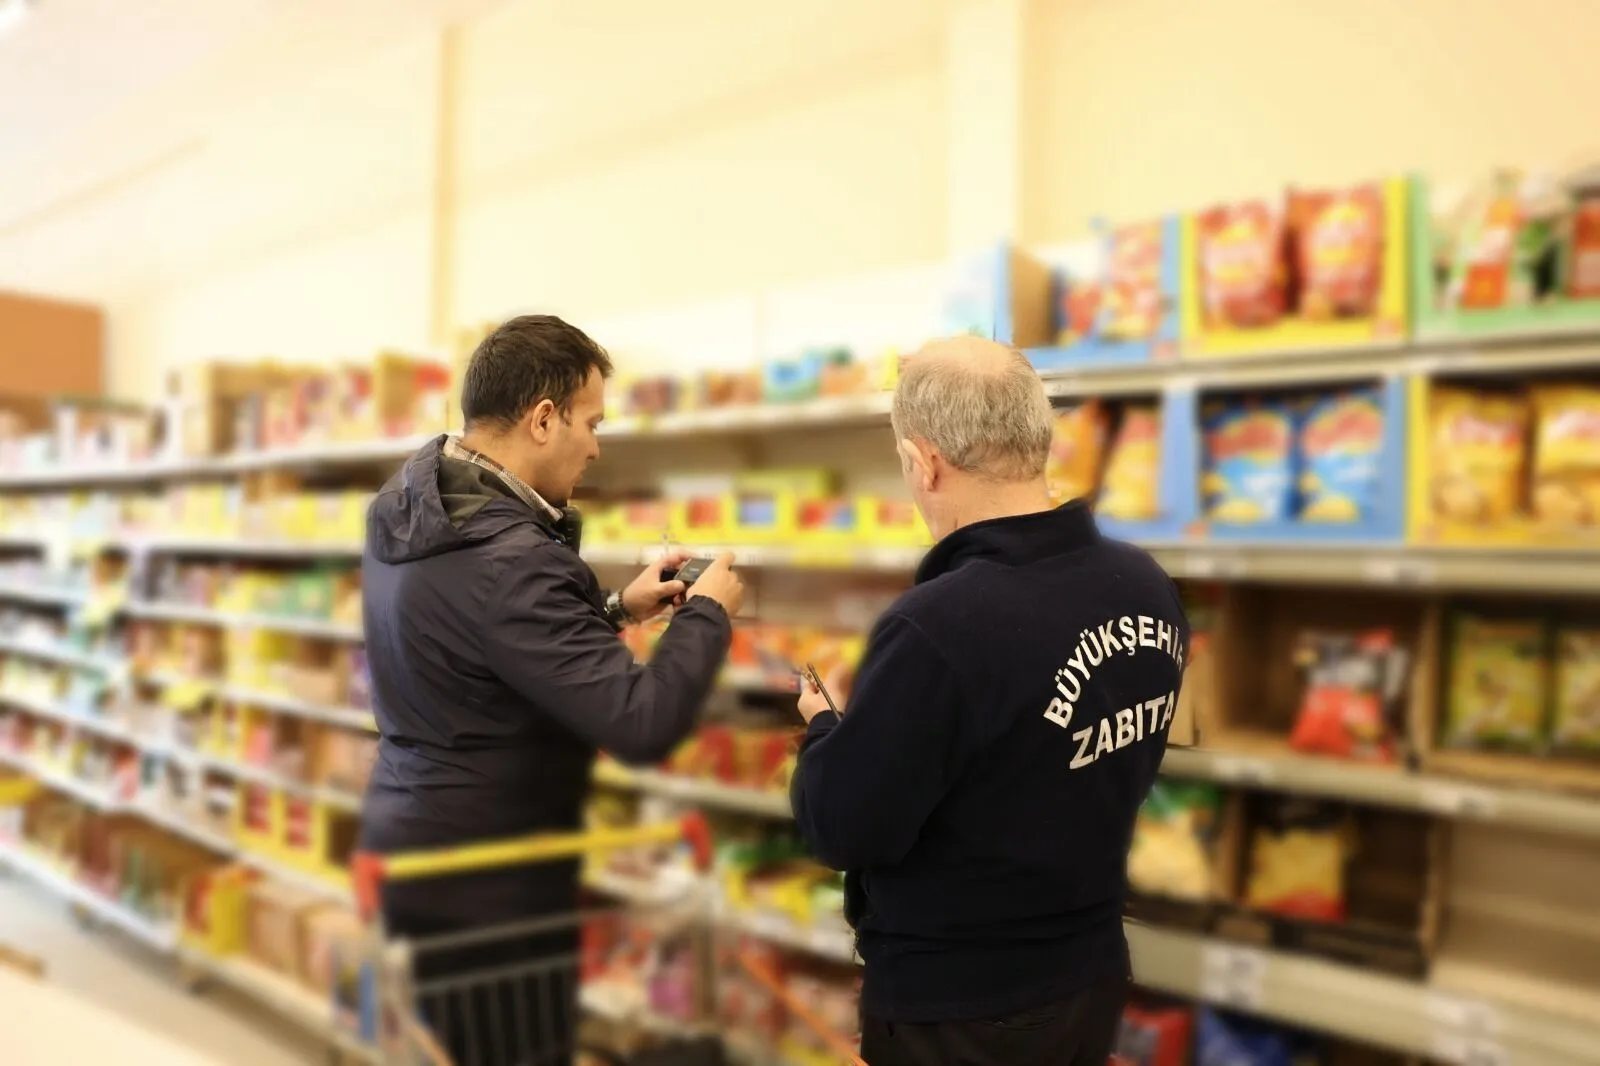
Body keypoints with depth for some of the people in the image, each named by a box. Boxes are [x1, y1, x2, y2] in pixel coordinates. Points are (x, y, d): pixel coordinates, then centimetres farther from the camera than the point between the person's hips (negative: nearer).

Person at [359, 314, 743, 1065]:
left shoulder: (407, 508, 2)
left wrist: (617, 609, 11)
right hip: (485, 888, -9)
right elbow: (640, 724, -29)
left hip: (410, 851, 9)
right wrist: (706, 613, -13)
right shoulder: (505, 557, -28)